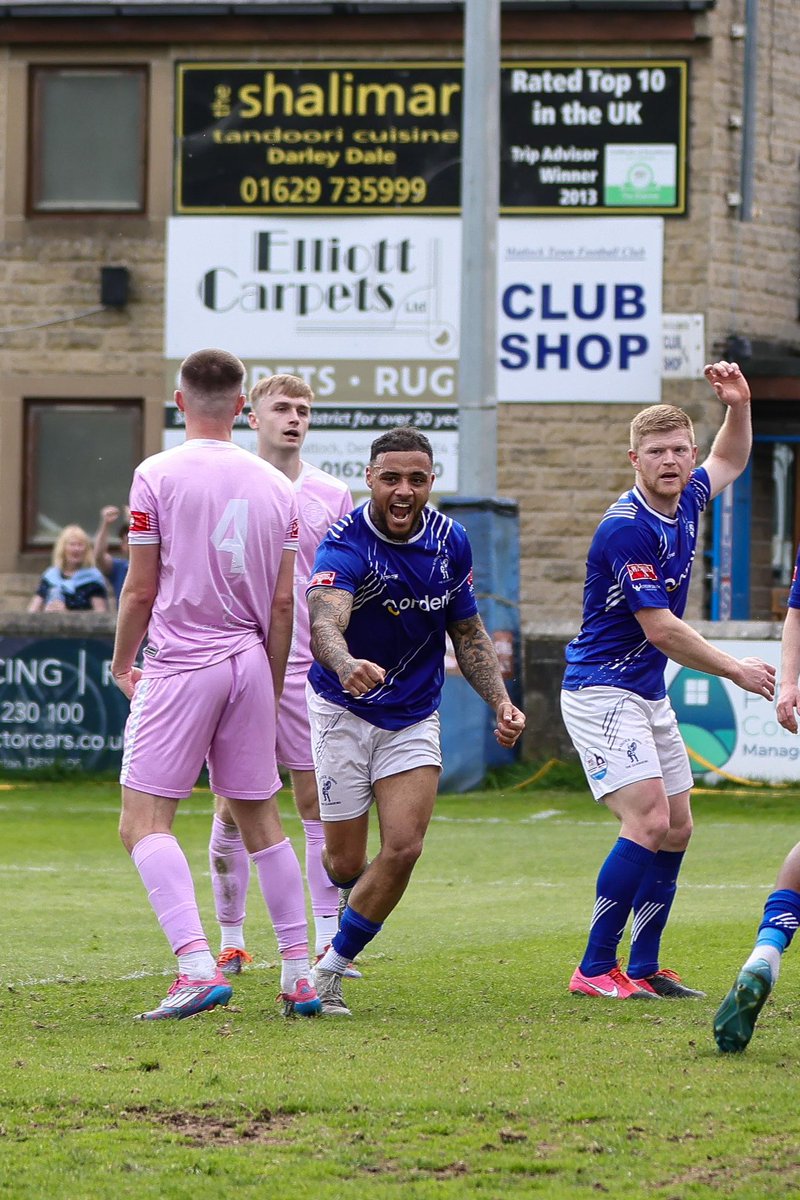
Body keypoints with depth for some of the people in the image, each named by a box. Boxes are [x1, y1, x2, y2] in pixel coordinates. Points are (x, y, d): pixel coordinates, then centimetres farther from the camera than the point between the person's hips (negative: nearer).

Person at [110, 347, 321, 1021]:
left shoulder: (157, 476, -6)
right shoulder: (275, 486, 7)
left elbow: (141, 590, -4)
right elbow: (282, 603, 8)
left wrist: (122, 664, 11)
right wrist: (270, 689, 18)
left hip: (179, 663, -5)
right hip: (250, 663, 5)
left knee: (144, 822, -4)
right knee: (260, 818, 14)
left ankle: (198, 965, -20)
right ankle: (300, 972, 13)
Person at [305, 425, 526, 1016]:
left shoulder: (451, 541, -4)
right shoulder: (345, 545, -23)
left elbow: (468, 632, 10)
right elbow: (324, 623, -41)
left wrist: (501, 702, -3)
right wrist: (347, 666, -64)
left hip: (414, 719, 4)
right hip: (342, 713, -3)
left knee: (403, 849, -14)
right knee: (346, 864, 1)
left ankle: (332, 970, 3)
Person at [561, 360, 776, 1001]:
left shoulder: (685, 502, 5)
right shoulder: (626, 528, -21)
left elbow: (730, 461, 28)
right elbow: (660, 629, -21)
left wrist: (739, 406, 8)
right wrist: (734, 668, -12)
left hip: (650, 695, 9)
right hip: (602, 690, -9)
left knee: (676, 829, 7)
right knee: (648, 821, -19)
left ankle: (644, 968, 13)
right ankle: (595, 968, -15)